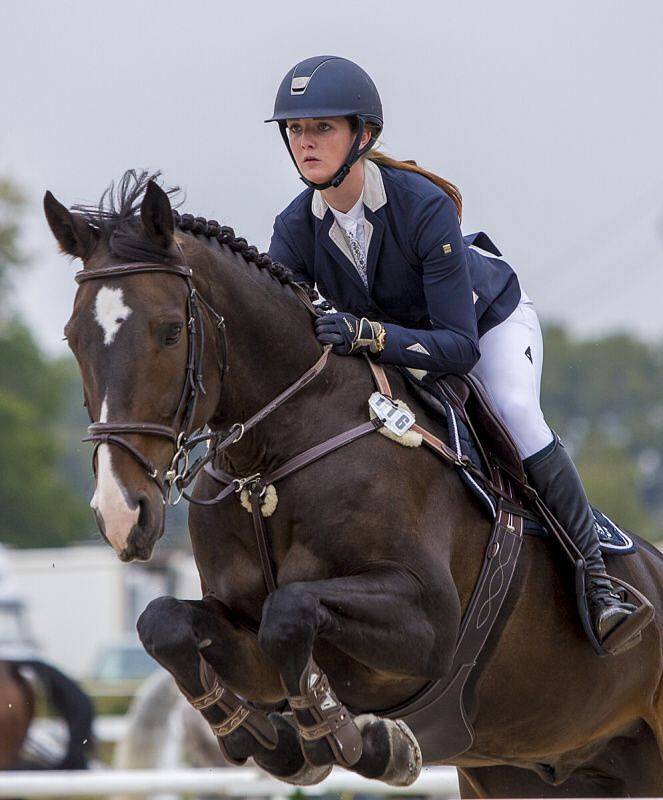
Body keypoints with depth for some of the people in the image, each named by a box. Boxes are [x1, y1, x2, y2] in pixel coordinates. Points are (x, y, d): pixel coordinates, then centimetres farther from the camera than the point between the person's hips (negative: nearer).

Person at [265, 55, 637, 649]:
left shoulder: (424, 204, -38)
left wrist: (368, 335, -57)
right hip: (399, 346, 5)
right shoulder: (297, 229, -23)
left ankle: (597, 578, -23)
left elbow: (459, 348, -41)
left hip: (492, 318, -5)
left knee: (515, 414, -31)